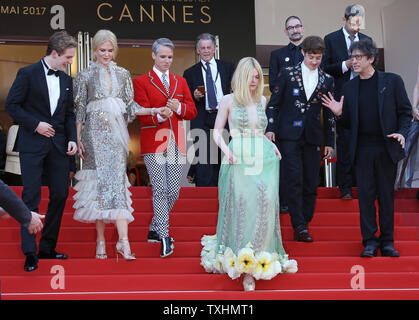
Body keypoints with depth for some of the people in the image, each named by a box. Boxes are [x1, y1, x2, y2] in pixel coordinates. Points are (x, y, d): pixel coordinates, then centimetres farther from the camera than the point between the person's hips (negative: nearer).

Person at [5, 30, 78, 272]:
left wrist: (72, 139, 3)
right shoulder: (28, 74, -5)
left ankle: (48, 248, 17)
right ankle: (30, 254, -4)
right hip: (33, 145, -6)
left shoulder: (66, 80, 12)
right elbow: (12, 105, -6)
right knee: (31, 198, -6)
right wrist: (35, 124, -13)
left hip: (58, 144, 6)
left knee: (60, 195, 6)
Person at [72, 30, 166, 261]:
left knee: (117, 181, -5)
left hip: (117, 134, 2)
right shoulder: (85, 76, 5)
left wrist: (153, 110, 1)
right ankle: (101, 240, 2)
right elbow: (79, 110, 4)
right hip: (95, 133, -2)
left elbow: (130, 106, 14)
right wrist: (78, 139, -1)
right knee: (100, 181, -5)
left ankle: (123, 241, -12)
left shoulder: (122, 74, 12)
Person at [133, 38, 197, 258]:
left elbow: (192, 112, 12)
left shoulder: (180, 82, 19)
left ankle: (154, 230, 20)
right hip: (154, 142, -4)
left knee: (174, 191, 2)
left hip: (176, 143, 4)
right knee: (160, 190, -12)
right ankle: (164, 238, -11)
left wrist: (179, 107, -9)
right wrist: (159, 115, -23)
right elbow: (142, 114, -4)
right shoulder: (141, 82, 5)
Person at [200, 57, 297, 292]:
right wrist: (226, 150, -10)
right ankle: (242, 262, -9)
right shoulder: (229, 101, 5)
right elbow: (217, 131, 7)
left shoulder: (262, 100, 16)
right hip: (239, 160, -4)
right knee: (241, 205, -11)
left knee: (264, 204, -8)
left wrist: (272, 145, 10)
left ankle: (258, 258, -1)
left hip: (264, 159, 4)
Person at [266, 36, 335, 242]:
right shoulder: (288, 74, 4)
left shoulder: (326, 80, 10)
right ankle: (299, 226, -11)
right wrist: (270, 128, -5)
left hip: (312, 138, 3)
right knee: (295, 180, -10)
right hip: (290, 136, -3)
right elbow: (274, 103, 6)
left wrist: (329, 142, 12)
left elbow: (329, 113, 14)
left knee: (311, 183, 1)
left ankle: (304, 225, 8)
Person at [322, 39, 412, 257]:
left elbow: (405, 112, 4)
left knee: (386, 195, 5)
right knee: (365, 194, 1)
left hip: (387, 148, -2)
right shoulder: (349, 88, 8)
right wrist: (339, 113, -9)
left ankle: (387, 241, 13)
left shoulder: (392, 81, 1)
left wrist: (402, 133, -12)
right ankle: (370, 241, 9)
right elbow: (349, 124, 11)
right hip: (362, 149, 2)